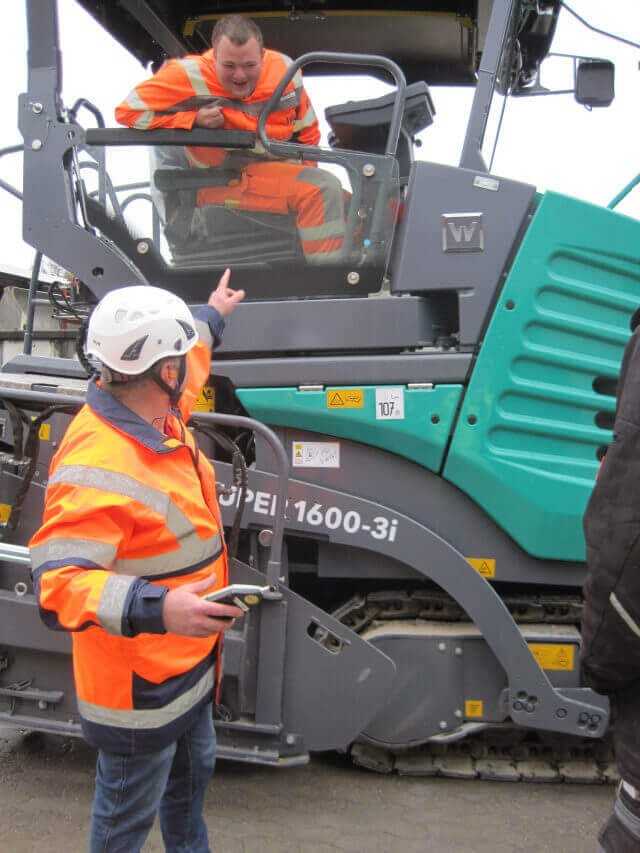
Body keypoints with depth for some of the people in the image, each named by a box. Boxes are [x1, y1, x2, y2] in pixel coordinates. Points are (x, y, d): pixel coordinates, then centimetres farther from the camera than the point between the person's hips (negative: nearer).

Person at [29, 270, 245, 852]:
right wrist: (156, 608, -48)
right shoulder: (96, 468, -34)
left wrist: (211, 315, 36)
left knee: (192, 773, 31)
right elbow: (56, 584, -35)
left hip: (188, 664, 10)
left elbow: (187, 360, 20)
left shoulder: (152, 414, -4)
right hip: (137, 686, -10)